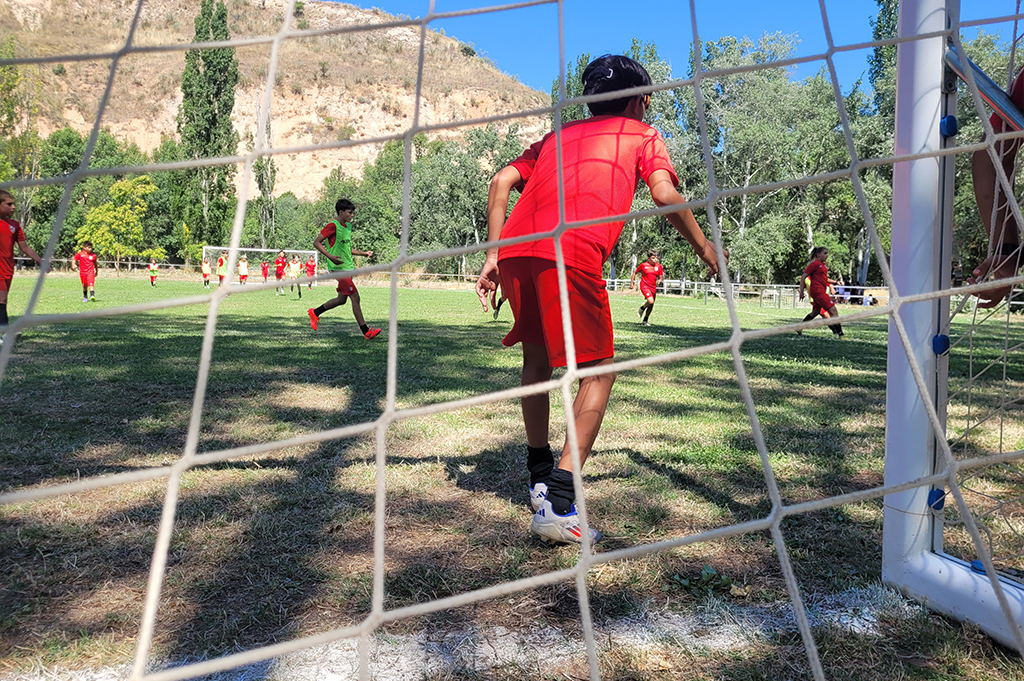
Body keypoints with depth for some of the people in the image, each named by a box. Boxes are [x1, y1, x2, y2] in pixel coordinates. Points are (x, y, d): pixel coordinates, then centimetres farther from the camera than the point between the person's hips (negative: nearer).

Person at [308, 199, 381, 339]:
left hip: (348, 267, 9)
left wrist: (364, 253, 14)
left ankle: (315, 313, 32)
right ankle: (366, 331, -7)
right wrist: (330, 256, -25)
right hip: (339, 268, -9)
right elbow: (316, 243, -13)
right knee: (355, 297, -11)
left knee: (342, 299, 14)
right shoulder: (333, 226, -12)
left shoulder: (348, 226, 15)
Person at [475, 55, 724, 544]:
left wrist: (493, 257, 19)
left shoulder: (557, 135, 34)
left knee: (537, 356, 24)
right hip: (572, 255, -6)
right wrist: (705, 248, 18)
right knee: (599, 372, 3)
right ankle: (558, 504, -8)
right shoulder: (642, 134, 22)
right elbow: (665, 196, 4)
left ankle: (539, 476, 33)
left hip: (514, 249, 6)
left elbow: (501, 182, 20)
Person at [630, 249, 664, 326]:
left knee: (651, 305, 9)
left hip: (653, 287, 5)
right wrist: (631, 283, 6)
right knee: (650, 301, -25)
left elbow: (661, 277, 4)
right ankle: (642, 309, 6)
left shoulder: (659, 266, 0)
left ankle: (645, 320, 26)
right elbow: (635, 272, 6)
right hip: (645, 286, -5)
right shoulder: (643, 265, -7)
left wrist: (660, 280, -20)